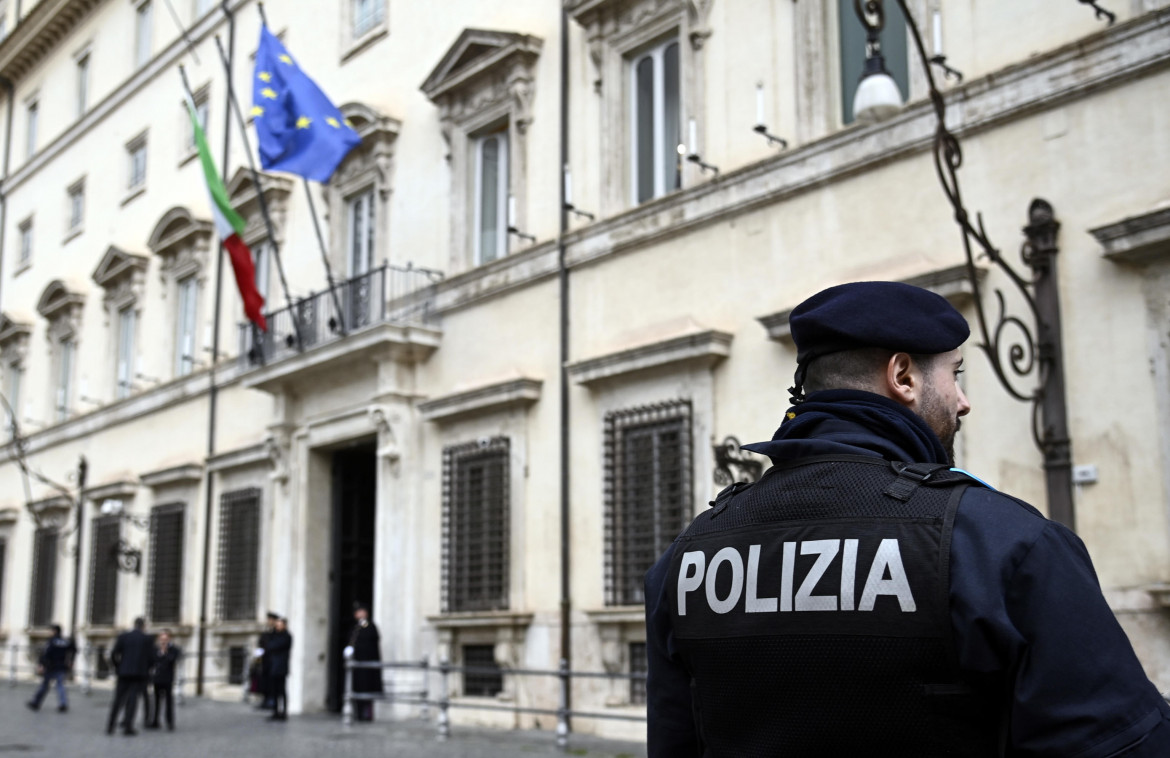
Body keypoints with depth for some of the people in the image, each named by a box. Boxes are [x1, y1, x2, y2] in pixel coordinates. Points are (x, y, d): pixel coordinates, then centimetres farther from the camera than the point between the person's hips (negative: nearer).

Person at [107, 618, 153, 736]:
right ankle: (127, 726, -9)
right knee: (133, 700, -1)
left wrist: (118, 667, 14)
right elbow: (151, 658, -1)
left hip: (124, 673, 2)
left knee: (118, 700, 10)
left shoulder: (123, 637, 4)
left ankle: (110, 726, 9)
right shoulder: (147, 639, 1)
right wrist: (147, 670, 16)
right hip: (140, 673, -2)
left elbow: (113, 654, -2)